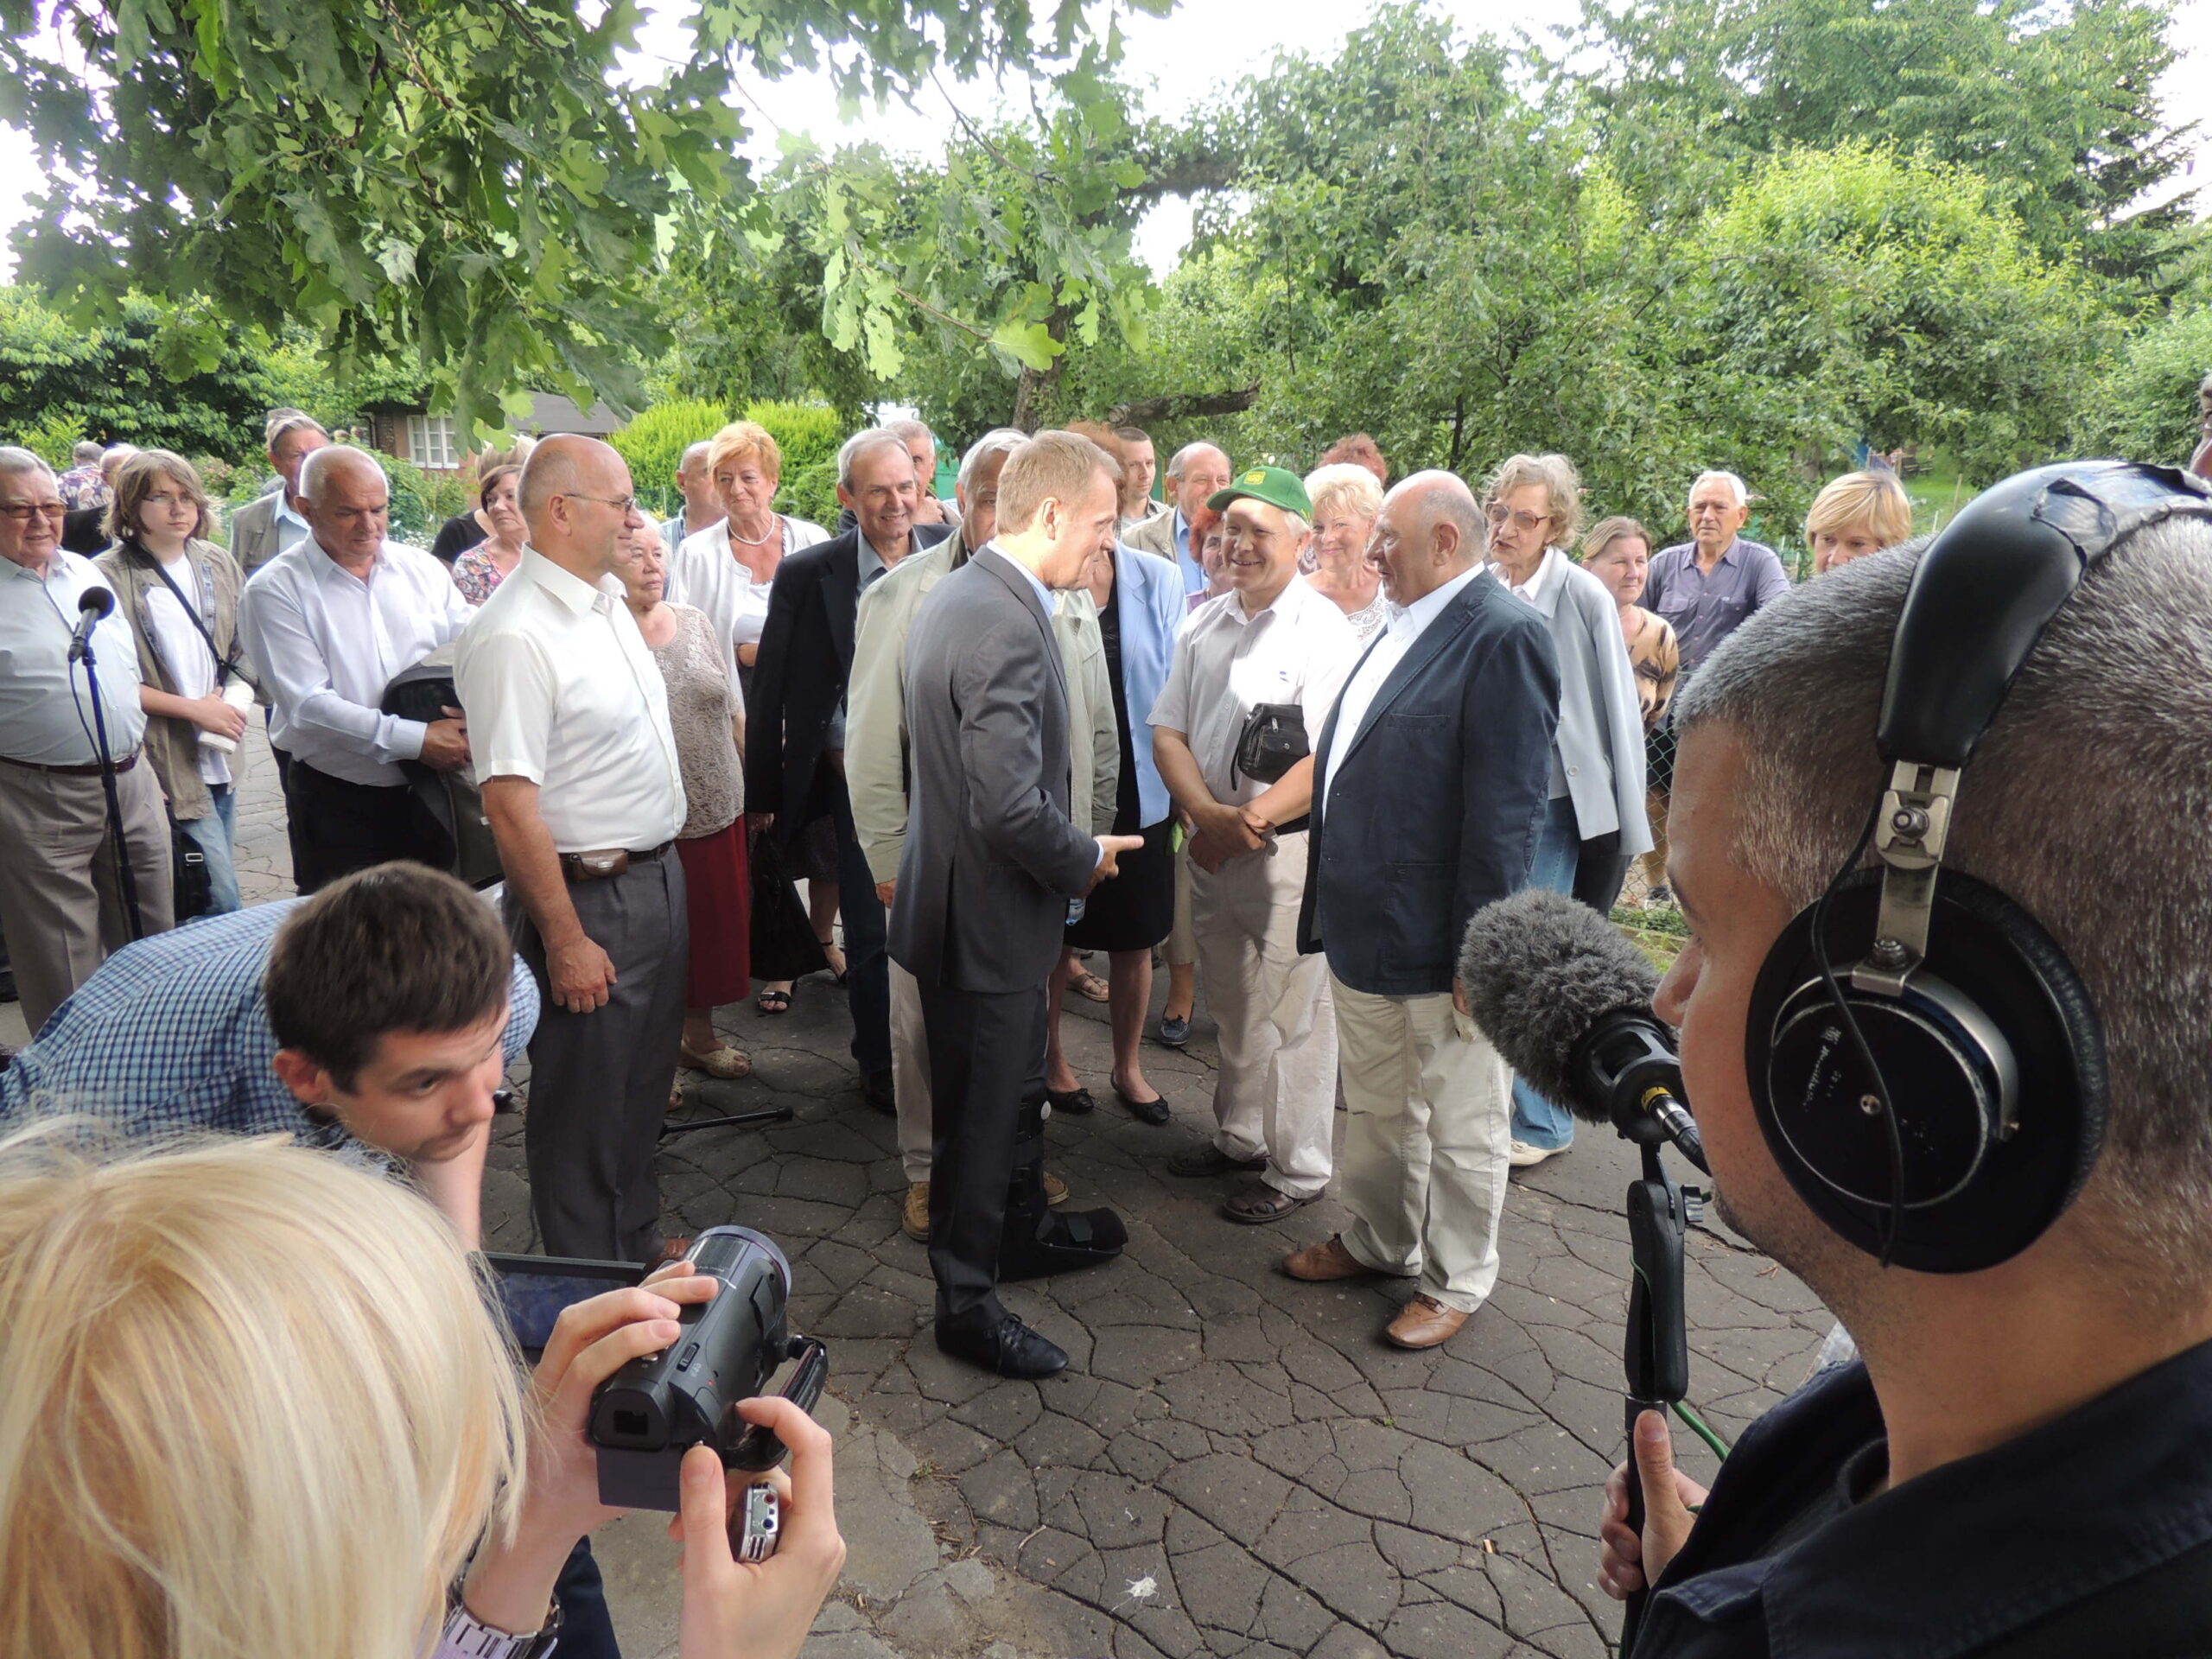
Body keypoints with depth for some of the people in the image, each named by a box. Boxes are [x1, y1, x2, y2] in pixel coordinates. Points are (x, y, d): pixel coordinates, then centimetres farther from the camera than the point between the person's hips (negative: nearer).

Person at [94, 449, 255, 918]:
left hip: (222, 752, 6)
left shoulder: (217, 564, 8)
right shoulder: (109, 578, -10)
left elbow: (244, 650, 14)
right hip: (170, 760, -6)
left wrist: (234, 701, -4)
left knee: (218, 879, 15)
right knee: (221, 897, -9)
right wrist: (194, 708, -12)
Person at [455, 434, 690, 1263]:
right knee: (583, 1109, 9)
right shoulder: (514, 635, -21)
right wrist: (565, 939, -21)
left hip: (656, 877, 9)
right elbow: (511, 804, -23)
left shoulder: (607, 602, 7)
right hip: (588, 899, -9)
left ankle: (638, 1246, 42)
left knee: (643, 1091, 22)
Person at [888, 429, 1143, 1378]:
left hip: (958, 895, 10)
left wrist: (1071, 853, 15)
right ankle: (967, 1304, 27)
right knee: (985, 1112, 8)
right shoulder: (1008, 624, -27)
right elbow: (1010, 809, -31)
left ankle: (1015, 1225, 48)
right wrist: (1085, 861, -12)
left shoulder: (958, 595, 6)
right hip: (988, 910, -10)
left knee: (1004, 1091, 27)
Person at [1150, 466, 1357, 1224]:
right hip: (1209, 844, 6)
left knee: (1290, 1016, 3)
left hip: (1286, 848, -6)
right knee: (1231, 1005, 19)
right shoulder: (1202, 626, 9)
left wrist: (1249, 821, -18)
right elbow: (1168, 733, 5)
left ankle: (1297, 1170, 19)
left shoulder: (1322, 629, -10)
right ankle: (1239, 1136, 37)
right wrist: (1209, 815, -11)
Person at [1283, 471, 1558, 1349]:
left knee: (1460, 1128, 12)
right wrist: (1331, 905, 16)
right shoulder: (1403, 626, 12)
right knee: (1373, 1110, 23)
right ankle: (1377, 1240, 43)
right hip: (1363, 930, 9)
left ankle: (1455, 1283, 30)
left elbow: (1505, 810, -19)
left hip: (1439, 941, -8)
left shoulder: (1505, 636, -16)